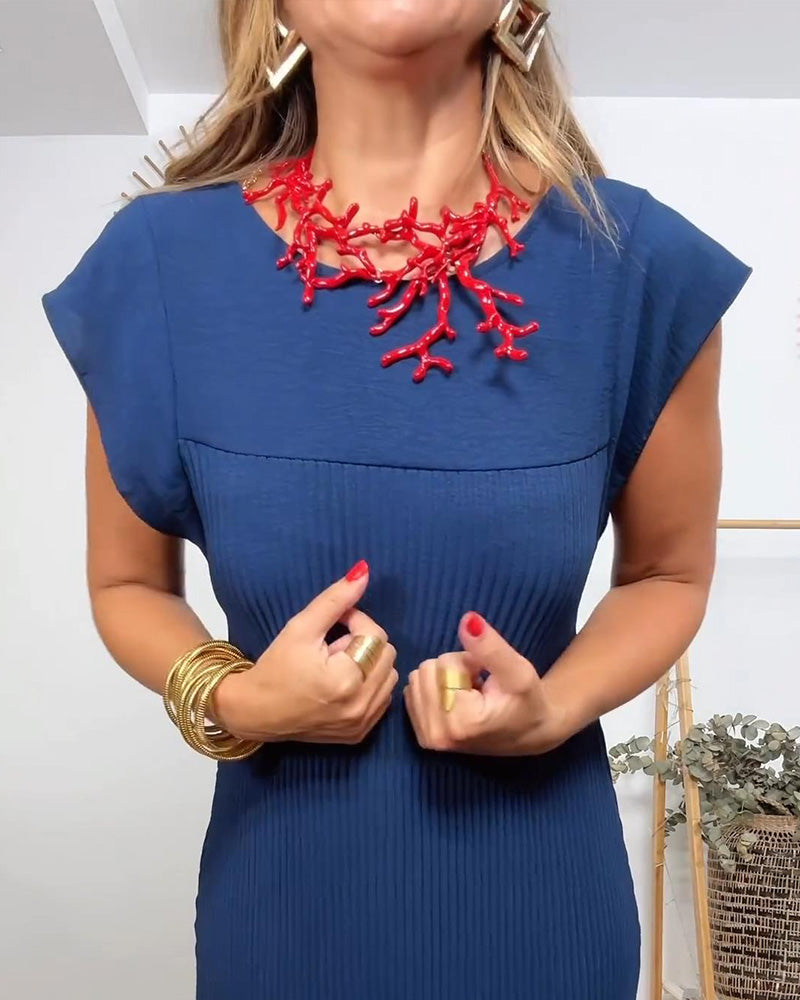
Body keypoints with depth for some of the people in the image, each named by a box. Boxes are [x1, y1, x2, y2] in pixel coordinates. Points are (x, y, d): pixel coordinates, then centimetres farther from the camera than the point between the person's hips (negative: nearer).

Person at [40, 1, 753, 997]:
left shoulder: (640, 260, -13)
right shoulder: (158, 261, -12)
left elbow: (670, 573, 0)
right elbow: (128, 584, 0)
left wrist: (554, 709, -17)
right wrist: (230, 702, -18)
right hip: (281, 887, 1)